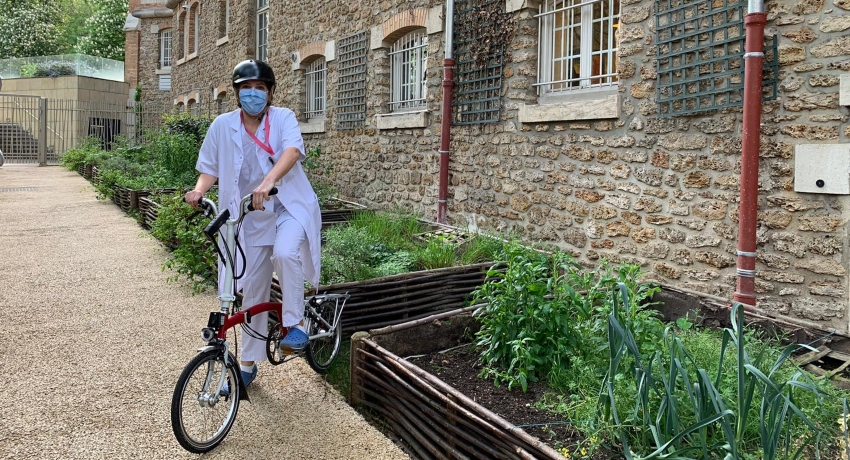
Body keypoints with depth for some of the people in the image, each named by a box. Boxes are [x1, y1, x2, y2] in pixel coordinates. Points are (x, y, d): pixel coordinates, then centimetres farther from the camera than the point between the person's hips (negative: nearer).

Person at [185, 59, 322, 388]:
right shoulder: (223, 126, 1)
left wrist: (267, 182, -43)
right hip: (250, 218, 3)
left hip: (288, 207, -3)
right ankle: (248, 363, 24)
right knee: (252, 290, 8)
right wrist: (199, 190, -16)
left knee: (285, 252, -36)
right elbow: (210, 169, 6)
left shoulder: (283, 118, -6)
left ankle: (294, 323, -14)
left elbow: (293, 150, -26)